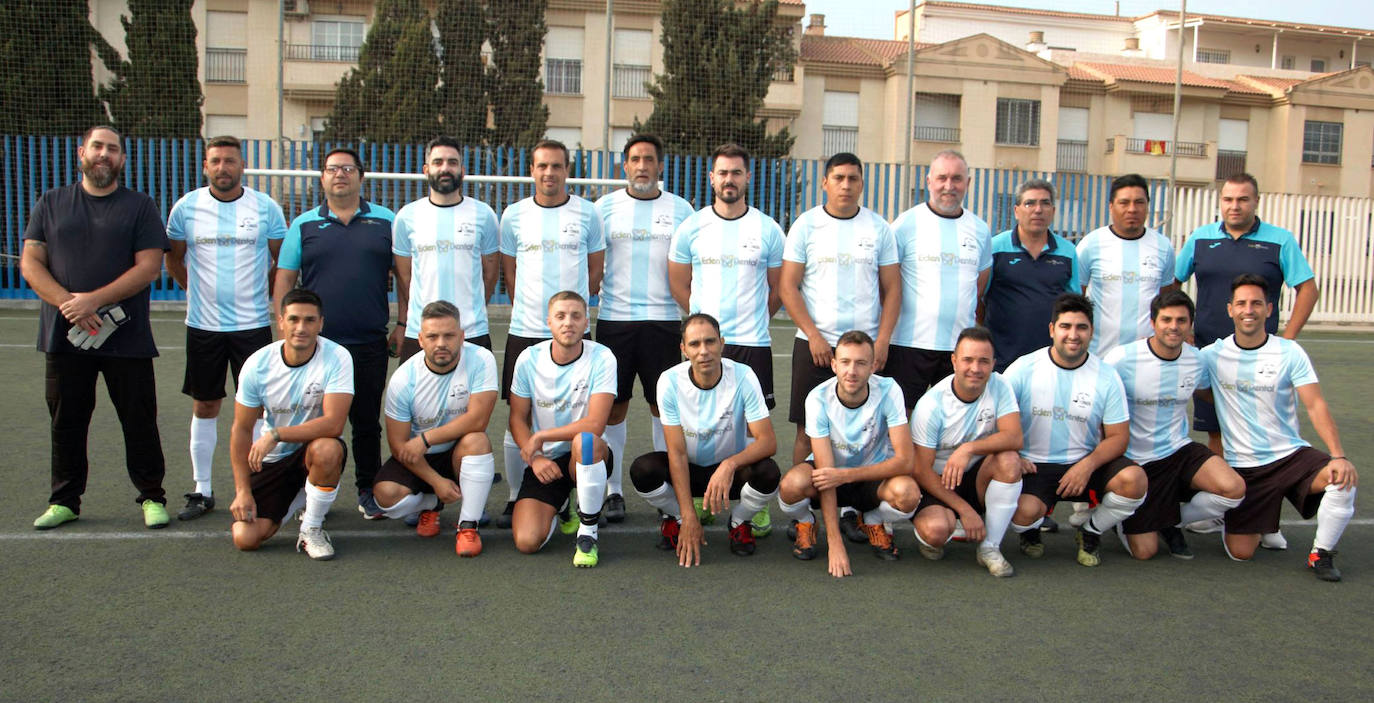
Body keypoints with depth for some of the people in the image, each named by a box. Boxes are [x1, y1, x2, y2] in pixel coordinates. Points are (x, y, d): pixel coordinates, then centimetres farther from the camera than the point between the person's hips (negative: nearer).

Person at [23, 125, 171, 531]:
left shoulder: (140, 207, 4)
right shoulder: (51, 204, 12)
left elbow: (149, 266, -6)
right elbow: (30, 263, 5)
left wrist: (94, 300, -15)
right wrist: (68, 303, -12)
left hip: (126, 335, -2)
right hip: (64, 334, 2)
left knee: (139, 420, 2)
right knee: (66, 421, 10)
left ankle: (152, 497, 14)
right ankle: (64, 500, 22)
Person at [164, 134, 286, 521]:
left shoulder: (266, 207, -2)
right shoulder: (186, 207, 1)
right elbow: (174, 258, 15)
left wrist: (265, 294, 6)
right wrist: (197, 290, 12)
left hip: (253, 324, -1)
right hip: (203, 325, 2)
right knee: (205, 406, 8)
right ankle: (202, 490, 19)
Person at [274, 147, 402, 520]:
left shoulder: (385, 222, 7)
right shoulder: (304, 225, 7)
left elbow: (403, 275, 9)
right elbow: (284, 280, 8)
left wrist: (402, 324, 3)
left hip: (370, 345, 0)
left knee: (367, 422, 9)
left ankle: (368, 492, 23)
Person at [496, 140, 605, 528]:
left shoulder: (586, 213, 4)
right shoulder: (514, 215, 6)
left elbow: (596, 270, 11)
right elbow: (510, 271, 14)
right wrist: (528, 310, 10)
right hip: (524, 332, 1)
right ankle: (515, 498, 17)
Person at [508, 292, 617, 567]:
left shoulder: (602, 358, -13)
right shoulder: (529, 359, -4)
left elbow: (595, 424, -21)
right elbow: (517, 418, 3)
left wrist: (540, 437, -16)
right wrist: (535, 458, -14)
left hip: (586, 458, -2)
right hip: (543, 462, 3)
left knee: (585, 441, -40)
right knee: (526, 542, -16)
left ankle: (588, 534, -19)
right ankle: (561, 507, 22)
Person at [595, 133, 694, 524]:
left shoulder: (680, 209, 7)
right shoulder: (605, 207, 6)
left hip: (663, 319, 0)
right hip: (614, 318, 0)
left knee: (665, 405, 4)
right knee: (613, 405, 4)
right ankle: (613, 491, 15)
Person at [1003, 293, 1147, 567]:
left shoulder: (1107, 377, 0)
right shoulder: (1023, 368, -4)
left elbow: (1118, 437, 1)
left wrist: (1088, 465, -18)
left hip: (1085, 464, 2)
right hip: (1033, 465, -2)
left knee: (1134, 479, -26)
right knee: (1024, 511, -32)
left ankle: (1091, 531, 6)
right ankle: (1030, 531, 11)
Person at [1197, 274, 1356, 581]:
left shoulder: (1289, 352, -4)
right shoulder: (1213, 355, -2)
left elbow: (1316, 406, -12)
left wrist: (1338, 455, -25)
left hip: (1291, 454, 0)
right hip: (1243, 465, 0)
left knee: (1344, 479, -31)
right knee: (1240, 552, -7)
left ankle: (1321, 553, -5)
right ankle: (1257, 524, 31)